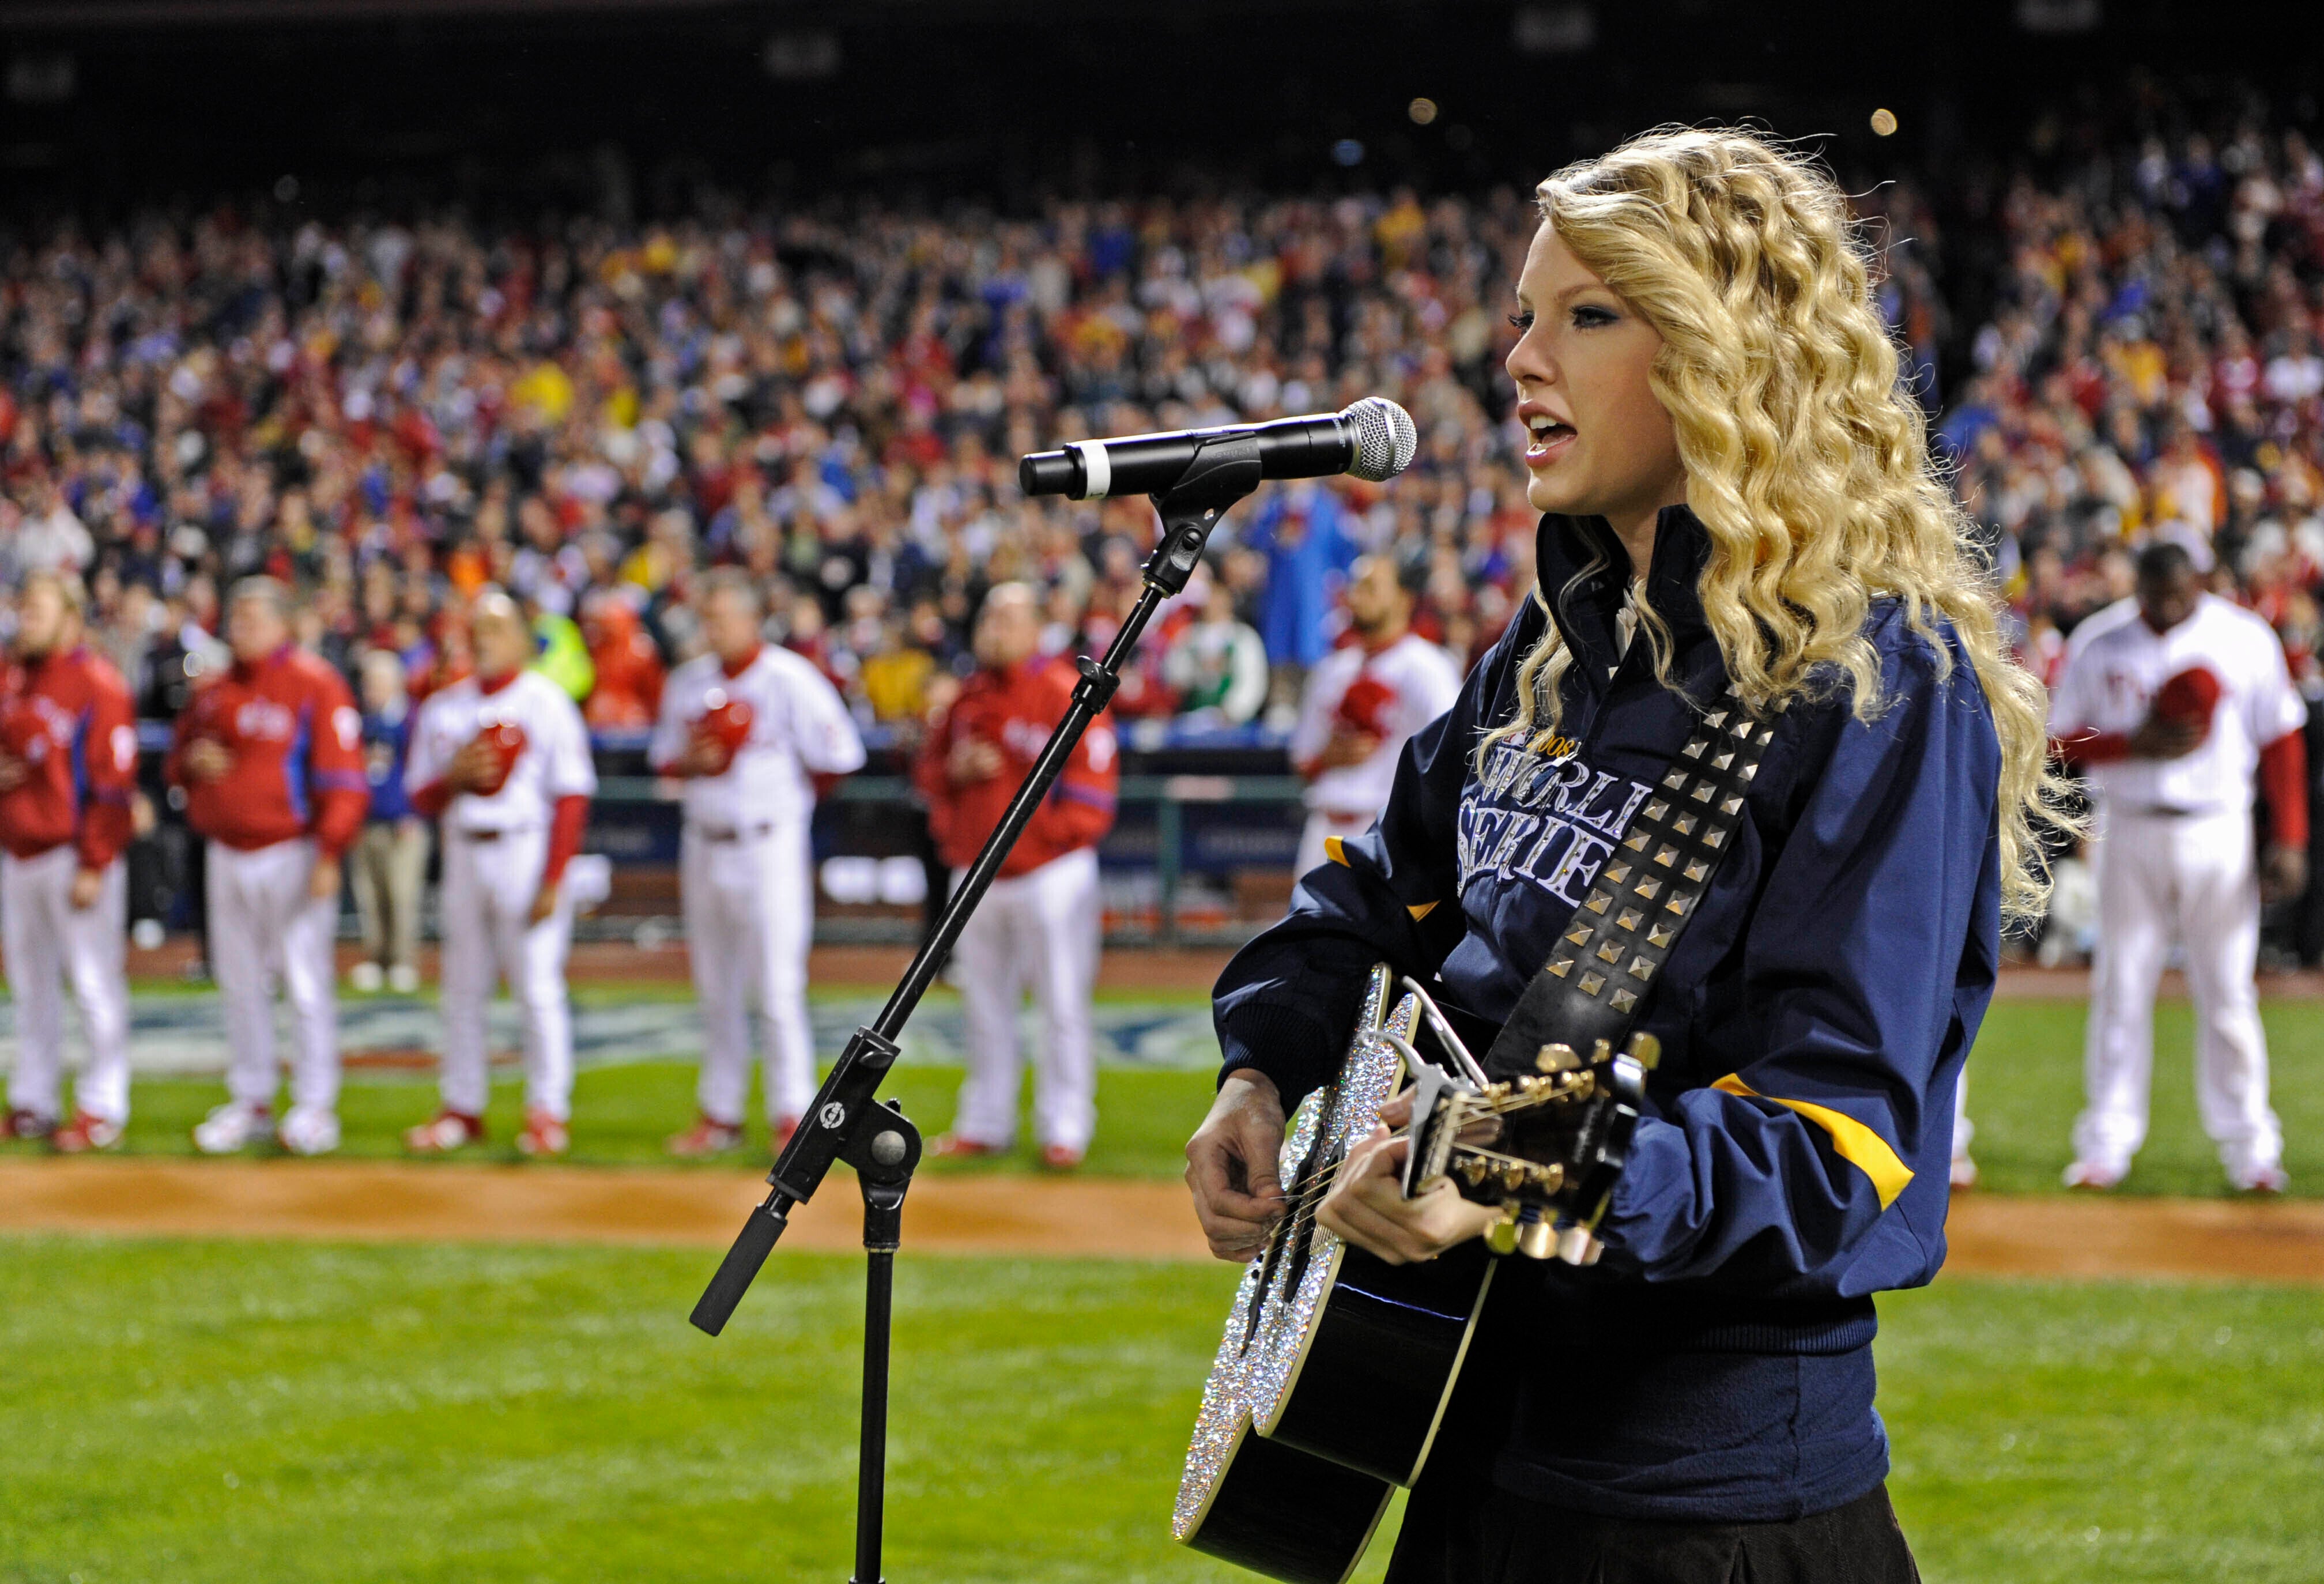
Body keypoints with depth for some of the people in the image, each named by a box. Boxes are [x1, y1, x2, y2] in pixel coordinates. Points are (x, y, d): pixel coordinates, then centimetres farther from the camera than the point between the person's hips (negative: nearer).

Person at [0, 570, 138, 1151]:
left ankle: (103, 1108, -1)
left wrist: (94, 866, -16)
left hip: (73, 854, -7)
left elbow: (113, 782, -12)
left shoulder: (98, 684, -9)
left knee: (95, 982, -5)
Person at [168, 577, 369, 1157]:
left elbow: (343, 777, -10)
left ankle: (315, 1107, -1)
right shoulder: (211, 691, 14)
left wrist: (330, 855, -17)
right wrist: (191, 761, -1)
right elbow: (176, 761, 24)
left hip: (292, 855, -6)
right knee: (239, 983, 9)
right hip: (226, 856, 6)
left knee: (306, 982, -5)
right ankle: (250, 1103, 17)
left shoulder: (315, 685, -6)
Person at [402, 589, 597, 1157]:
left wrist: (552, 881, -14)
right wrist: (454, 776, -9)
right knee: (462, 987, 7)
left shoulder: (547, 703, -3)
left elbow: (571, 798, -8)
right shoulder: (442, 709, 12)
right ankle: (463, 1110, 14)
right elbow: (422, 797, 13)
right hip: (463, 853, 5)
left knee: (537, 986, -6)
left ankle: (548, 1114, -2)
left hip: (527, 849, -5)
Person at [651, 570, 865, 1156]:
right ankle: (720, 1114, 18)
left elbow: (841, 755, -10)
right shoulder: (688, 682, 9)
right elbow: (663, 755, 18)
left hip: (770, 847, -6)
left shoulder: (789, 679, -9)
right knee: (716, 991, 11)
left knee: (777, 988, -8)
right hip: (704, 844, 6)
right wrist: (691, 761, -4)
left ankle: (793, 1114, -3)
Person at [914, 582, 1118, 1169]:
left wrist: (1056, 831, -15)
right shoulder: (967, 697, 13)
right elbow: (930, 764, 22)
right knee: (985, 1005, 11)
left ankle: (1065, 1129, 0)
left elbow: (1093, 770, -11)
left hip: (1050, 872, -6)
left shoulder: (1064, 692, -8)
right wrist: (956, 771, -1)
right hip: (976, 873, 6)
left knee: (1062, 1004, -4)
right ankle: (985, 1124, 19)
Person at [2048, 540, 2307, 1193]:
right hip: (2130, 833, 1)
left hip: (2218, 835, -1)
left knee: (2227, 991, 0)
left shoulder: (2246, 639, 0)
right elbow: (2064, 741, 2)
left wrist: (2289, 840, -3)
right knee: (2121, 988, 2)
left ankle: (2248, 1145, 8)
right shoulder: (2098, 643, 0)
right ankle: (2106, 1145, 8)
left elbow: (2281, 743, 3)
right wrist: (2138, 745, -15)